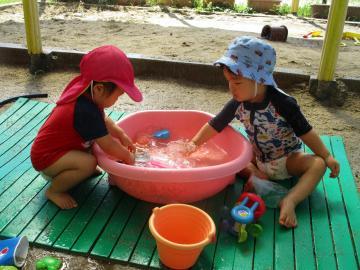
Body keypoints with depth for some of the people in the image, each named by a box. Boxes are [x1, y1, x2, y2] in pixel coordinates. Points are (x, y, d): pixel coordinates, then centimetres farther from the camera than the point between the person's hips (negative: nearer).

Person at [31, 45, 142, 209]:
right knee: (89, 163, -29)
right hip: (46, 158, -9)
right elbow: (108, 146, -25)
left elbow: (103, 120, 14)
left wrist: (121, 135, 3)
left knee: (98, 137, 6)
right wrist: (128, 156, -9)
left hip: (54, 147, 9)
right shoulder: (86, 111, -33)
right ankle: (54, 190, -7)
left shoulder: (84, 93, -5)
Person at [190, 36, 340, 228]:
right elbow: (214, 126, -7)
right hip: (258, 158, 4)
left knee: (318, 165, -28)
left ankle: (289, 201, -39)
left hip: (287, 160, -3)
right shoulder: (237, 104, -17)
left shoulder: (283, 104, -29)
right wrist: (192, 145, -10)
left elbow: (305, 132, -19)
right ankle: (255, 174, -17)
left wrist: (326, 156, -18)